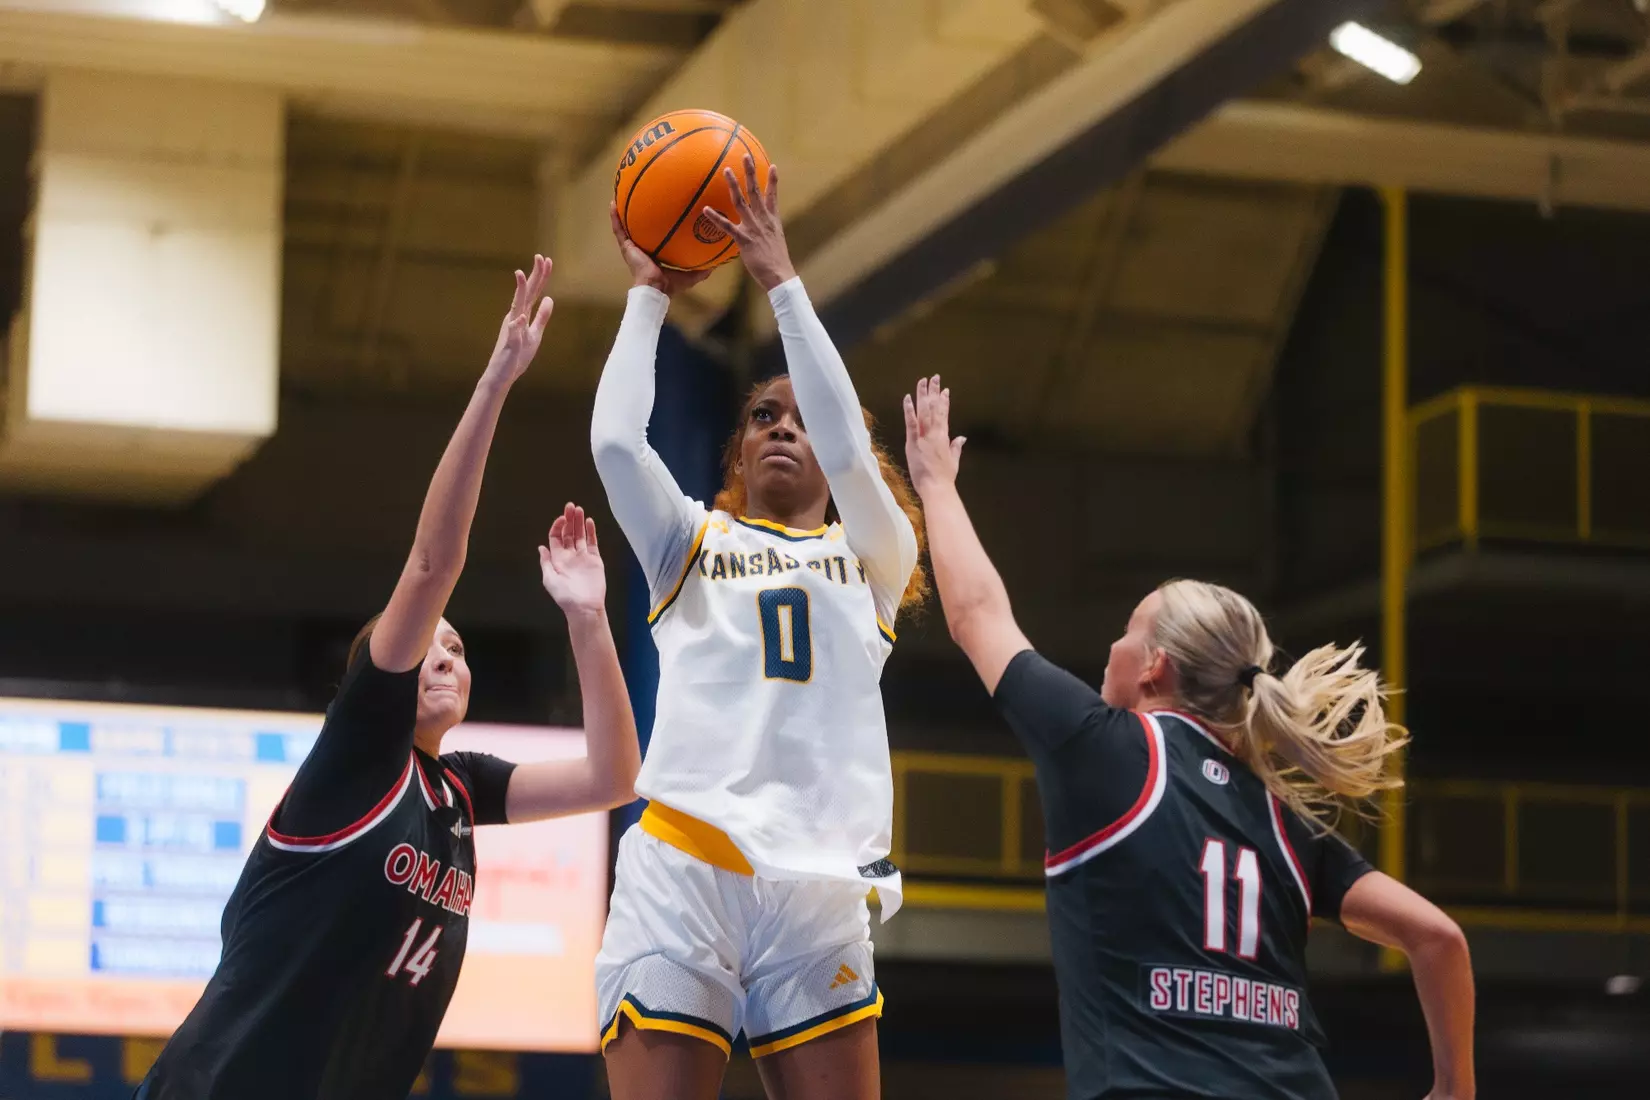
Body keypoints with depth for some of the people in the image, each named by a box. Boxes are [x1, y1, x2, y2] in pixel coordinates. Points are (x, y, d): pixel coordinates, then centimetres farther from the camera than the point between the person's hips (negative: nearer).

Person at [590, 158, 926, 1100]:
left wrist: (781, 280, 2)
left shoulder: (872, 556, 19)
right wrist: (650, 294, 12)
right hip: (682, 870, 0)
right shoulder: (694, 544, 21)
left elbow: (849, 450, 0)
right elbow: (616, 441, 4)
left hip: (821, 886, 1)